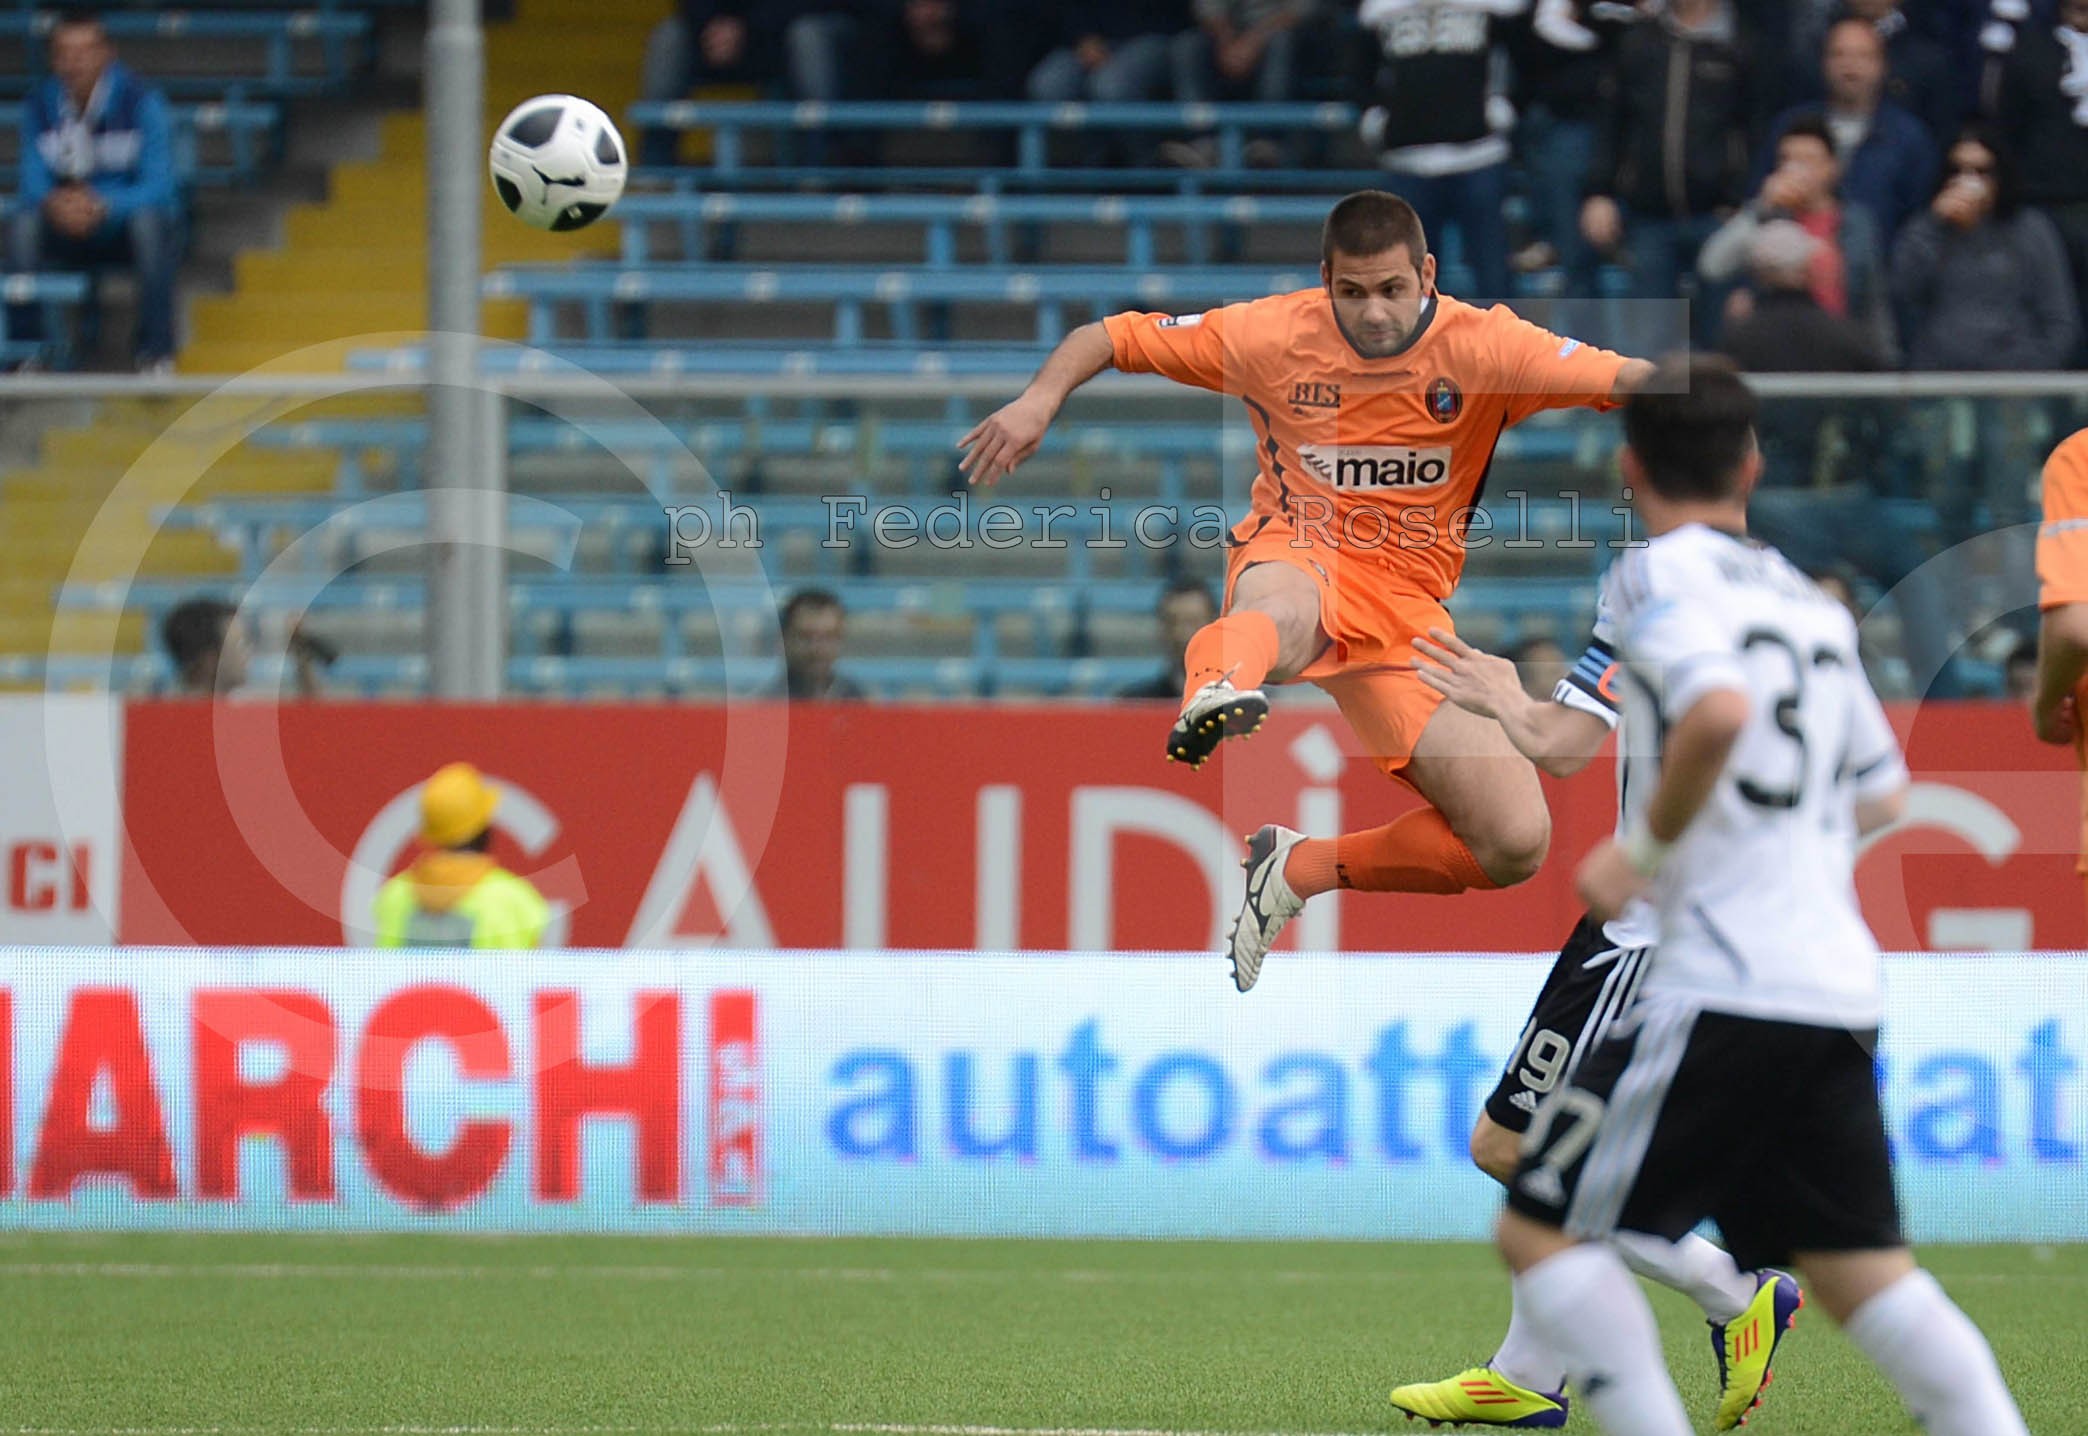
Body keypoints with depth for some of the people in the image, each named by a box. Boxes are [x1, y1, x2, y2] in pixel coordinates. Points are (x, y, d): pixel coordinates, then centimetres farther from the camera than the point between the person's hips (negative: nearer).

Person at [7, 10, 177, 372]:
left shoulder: (141, 102, -13)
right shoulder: (40, 105, -3)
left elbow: (158, 185, -20)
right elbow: (33, 179, -8)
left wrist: (103, 206, -38)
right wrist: (53, 203, -34)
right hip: (67, 234, 2)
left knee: (148, 219, -37)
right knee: (22, 224, -28)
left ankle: (155, 351, -31)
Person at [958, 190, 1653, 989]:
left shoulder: (1482, 347, -6)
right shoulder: (1273, 335, -4)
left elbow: (1628, 381, -16)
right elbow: (1107, 339, 4)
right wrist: (1041, 400, -17)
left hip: (1408, 607, 2)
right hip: (1296, 555, -2)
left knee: (1516, 845, -11)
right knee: (1283, 607, -44)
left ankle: (1297, 871, 4)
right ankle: (1220, 689, -81)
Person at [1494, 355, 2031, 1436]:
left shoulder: (1661, 575, -4)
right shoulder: (1810, 604, 19)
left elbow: (1718, 711, -23)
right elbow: (1881, 792, 26)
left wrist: (1642, 851, -12)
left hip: (1720, 985, -7)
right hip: (1838, 988, 7)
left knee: (1541, 1233, -1)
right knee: (1865, 1274, 13)